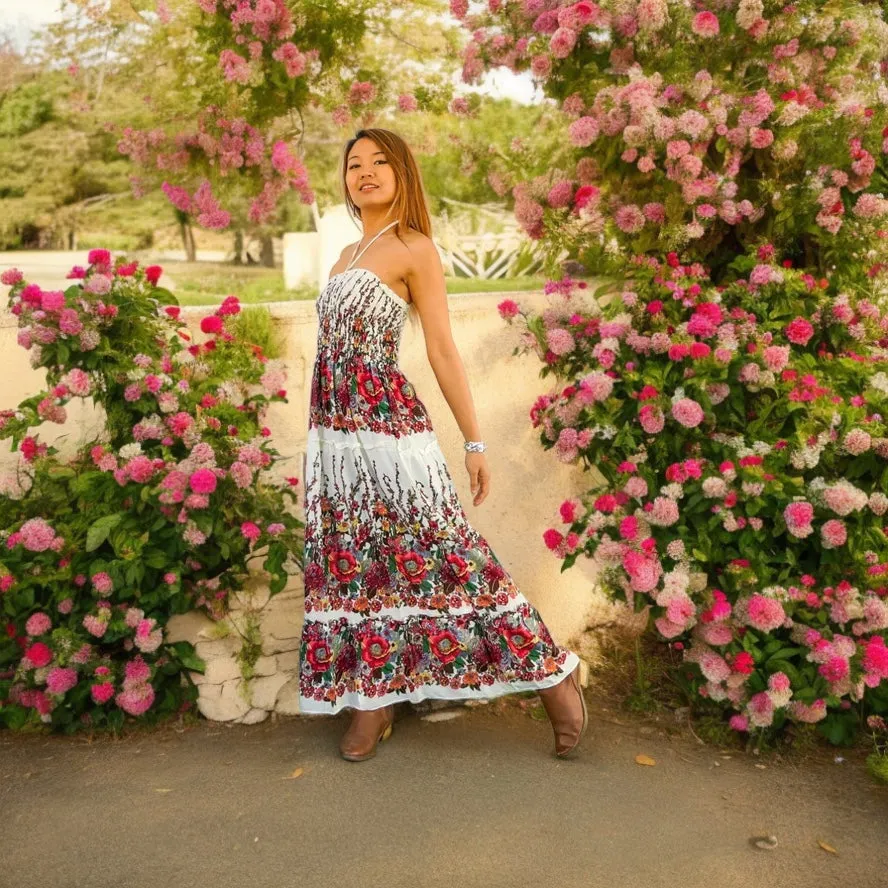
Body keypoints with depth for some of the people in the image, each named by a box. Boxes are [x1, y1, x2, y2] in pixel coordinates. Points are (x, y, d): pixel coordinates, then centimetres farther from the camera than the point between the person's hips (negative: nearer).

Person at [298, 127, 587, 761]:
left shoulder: (414, 249, -3)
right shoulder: (348, 254, 19)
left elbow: (443, 351, -7)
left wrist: (475, 442, -8)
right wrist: (326, 430, 15)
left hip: (388, 425, -7)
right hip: (334, 430, 8)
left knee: (436, 556, -6)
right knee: (353, 564, 8)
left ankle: (552, 672, 6)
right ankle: (372, 701, 20)